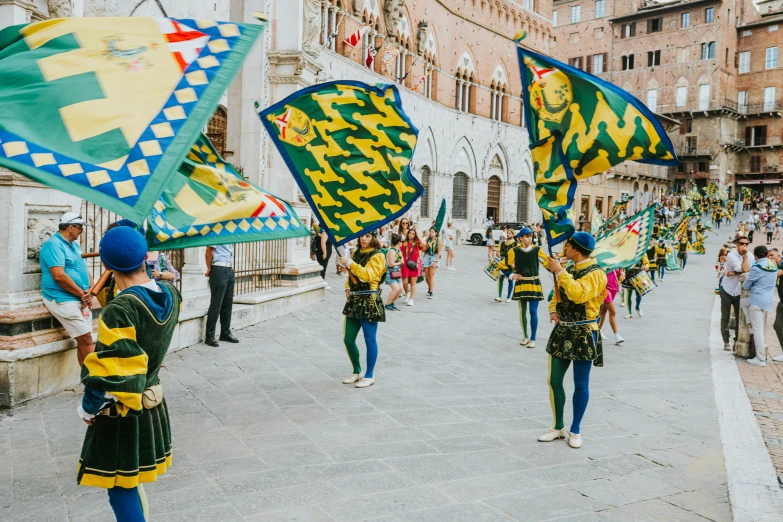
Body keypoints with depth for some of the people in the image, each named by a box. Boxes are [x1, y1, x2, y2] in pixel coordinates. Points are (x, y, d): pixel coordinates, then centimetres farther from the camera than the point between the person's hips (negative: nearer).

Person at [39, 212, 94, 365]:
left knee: (84, 341, 5)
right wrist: (82, 293, -14)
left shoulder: (74, 245, 17)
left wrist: (90, 291, -1)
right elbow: (59, 276, -21)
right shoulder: (54, 245, -12)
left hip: (82, 300, 9)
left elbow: (84, 269, 18)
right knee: (85, 339, -13)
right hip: (63, 300, -9)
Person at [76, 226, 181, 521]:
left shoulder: (119, 310, -28)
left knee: (121, 488, 8)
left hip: (121, 413, -7)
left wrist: (87, 408, -8)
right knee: (132, 480, 25)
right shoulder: (171, 294, -8)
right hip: (153, 402, 7)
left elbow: (110, 373, -25)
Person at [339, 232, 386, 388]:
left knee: (370, 340, 1)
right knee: (348, 339, 8)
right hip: (354, 300, 7)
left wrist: (350, 263, -27)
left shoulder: (377, 256, -6)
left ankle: (369, 376, 13)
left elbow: (368, 275, -22)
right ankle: (357, 372, 25)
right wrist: (348, 287, 11)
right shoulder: (356, 253, 15)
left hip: (369, 301, -7)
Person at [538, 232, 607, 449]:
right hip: (562, 331, 7)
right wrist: (553, 310, 1)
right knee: (554, 380, 7)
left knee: (580, 384, 3)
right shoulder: (569, 269, 12)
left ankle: (575, 431, 17)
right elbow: (558, 294, 21)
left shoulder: (595, 273, -13)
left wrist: (559, 271, -25)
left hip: (583, 334, -7)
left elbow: (578, 294, -30)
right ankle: (558, 427, 21)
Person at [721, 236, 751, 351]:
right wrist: (745, 255, -17)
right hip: (727, 290, -3)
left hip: (739, 291, 3)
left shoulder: (750, 255, -2)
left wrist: (735, 272, -24)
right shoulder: (731, 255, -16)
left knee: (740, 317, 5)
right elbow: (744, 269, -24)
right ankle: (726, 342, 12)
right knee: (725, 317, 4)